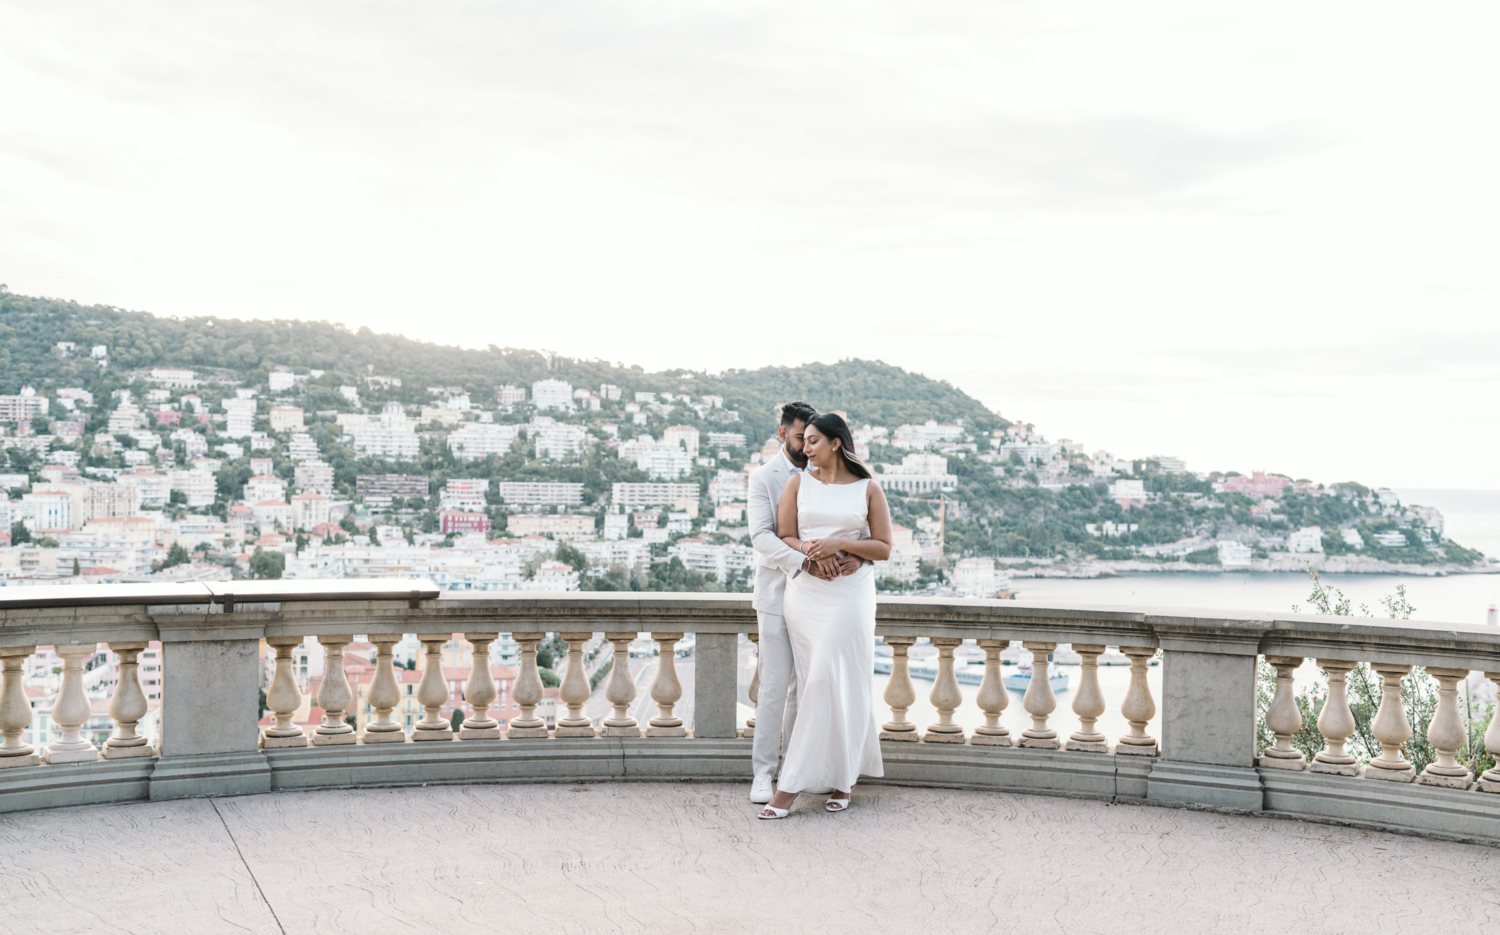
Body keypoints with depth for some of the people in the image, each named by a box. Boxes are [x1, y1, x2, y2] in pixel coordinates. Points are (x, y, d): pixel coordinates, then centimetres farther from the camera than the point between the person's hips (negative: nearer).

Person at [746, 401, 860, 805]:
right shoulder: (764, 477, -4)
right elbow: (761, 536, -17)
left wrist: (856, 557, -20)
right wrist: (805, 562, -32)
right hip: (778, 593, -4)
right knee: (774, 686, -4)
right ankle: (763, 771, 5)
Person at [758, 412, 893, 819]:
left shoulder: (868, 489, 2)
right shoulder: (798, 483, 8)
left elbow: (883, 548, 2)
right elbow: (785, 536, 6)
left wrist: (840, 544, -13)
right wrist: (810, 551, -15)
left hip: (850, 596, -3)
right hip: (804, 594, 3)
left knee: (828, 683, -7)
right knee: (815, 684, 4)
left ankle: (791, 785, 0)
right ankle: (843, 778, 18)